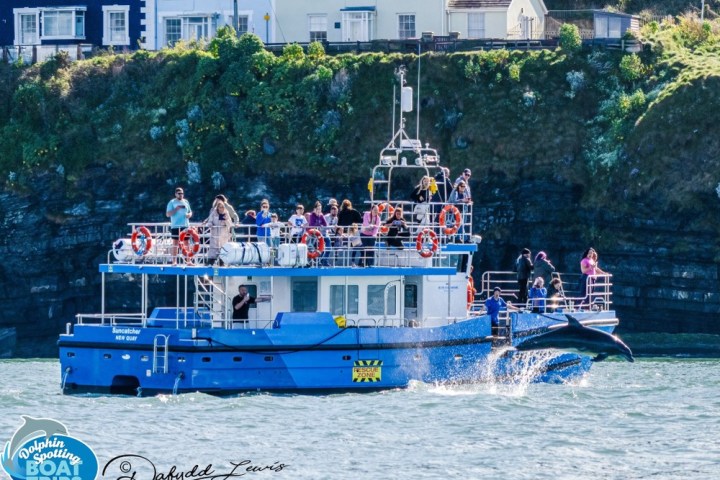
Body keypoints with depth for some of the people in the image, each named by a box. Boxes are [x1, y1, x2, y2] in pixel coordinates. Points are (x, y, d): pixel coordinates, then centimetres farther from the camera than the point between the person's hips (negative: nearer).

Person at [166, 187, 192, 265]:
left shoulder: (186, 202, 13)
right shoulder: (172, 202, 0)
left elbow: (190, 212, 20)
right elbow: (168, 214, -5)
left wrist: (189, 214, -4)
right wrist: (176, 209, -18)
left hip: (185, 226, 4)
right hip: (175, 226, -4)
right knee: (175, 243, -2)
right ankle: (174, 261, 1)